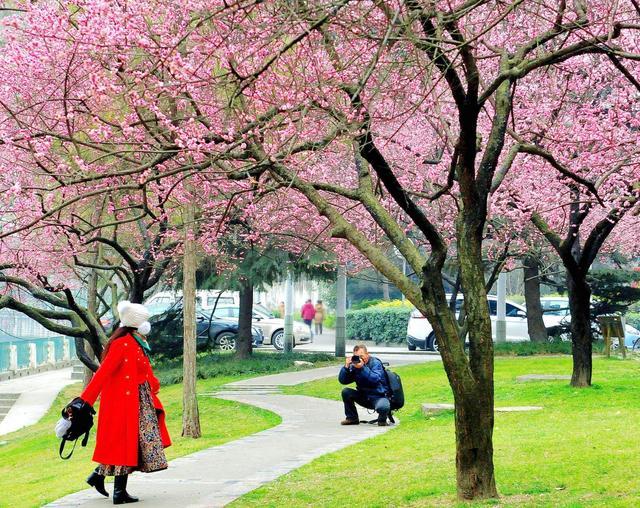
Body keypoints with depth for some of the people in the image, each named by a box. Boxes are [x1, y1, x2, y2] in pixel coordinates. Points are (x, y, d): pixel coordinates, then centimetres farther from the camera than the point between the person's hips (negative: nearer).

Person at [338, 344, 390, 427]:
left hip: (379, 396, -6)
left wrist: (363, 367, -38)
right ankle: (352, 418, 2)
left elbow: (375, 379, -30)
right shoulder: (354, 366, 3)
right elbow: (342, 381, -3)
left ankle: (382, 419, -1)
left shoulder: (375, 363, -11)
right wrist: (346, 367, -18)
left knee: (382, 407, -39)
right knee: (346, 392, -14)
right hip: (363, 397, 6)